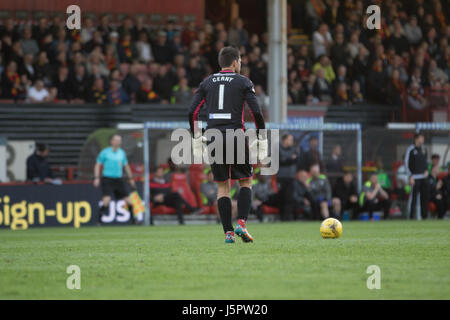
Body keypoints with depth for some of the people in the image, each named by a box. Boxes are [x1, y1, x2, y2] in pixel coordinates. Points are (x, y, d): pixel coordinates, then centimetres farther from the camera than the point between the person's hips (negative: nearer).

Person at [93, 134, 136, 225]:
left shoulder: (122, 153, 10)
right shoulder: (105, 152, -4)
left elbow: (126, 166, 21)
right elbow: (98, 165, -1)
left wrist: (130, 178, 22)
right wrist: (96, 178, -11)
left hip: (119, 179, 5)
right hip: (107, 179, -5)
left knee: (128, 200, 2)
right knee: (106, 200, -20)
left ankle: (134, 220, 16)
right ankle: (99, 221, -13)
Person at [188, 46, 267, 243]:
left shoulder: (207, 83, 12)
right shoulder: (243, 82, 3)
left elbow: (192, 112, 7)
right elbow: (256, 112, -6)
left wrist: (196, 139, 14)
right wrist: (262, 139, 2)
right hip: (236, 136, -3)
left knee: (222, 187, 8)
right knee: (245, 182, 10)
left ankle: (228, 232, 1)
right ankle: (241, 224, -9)